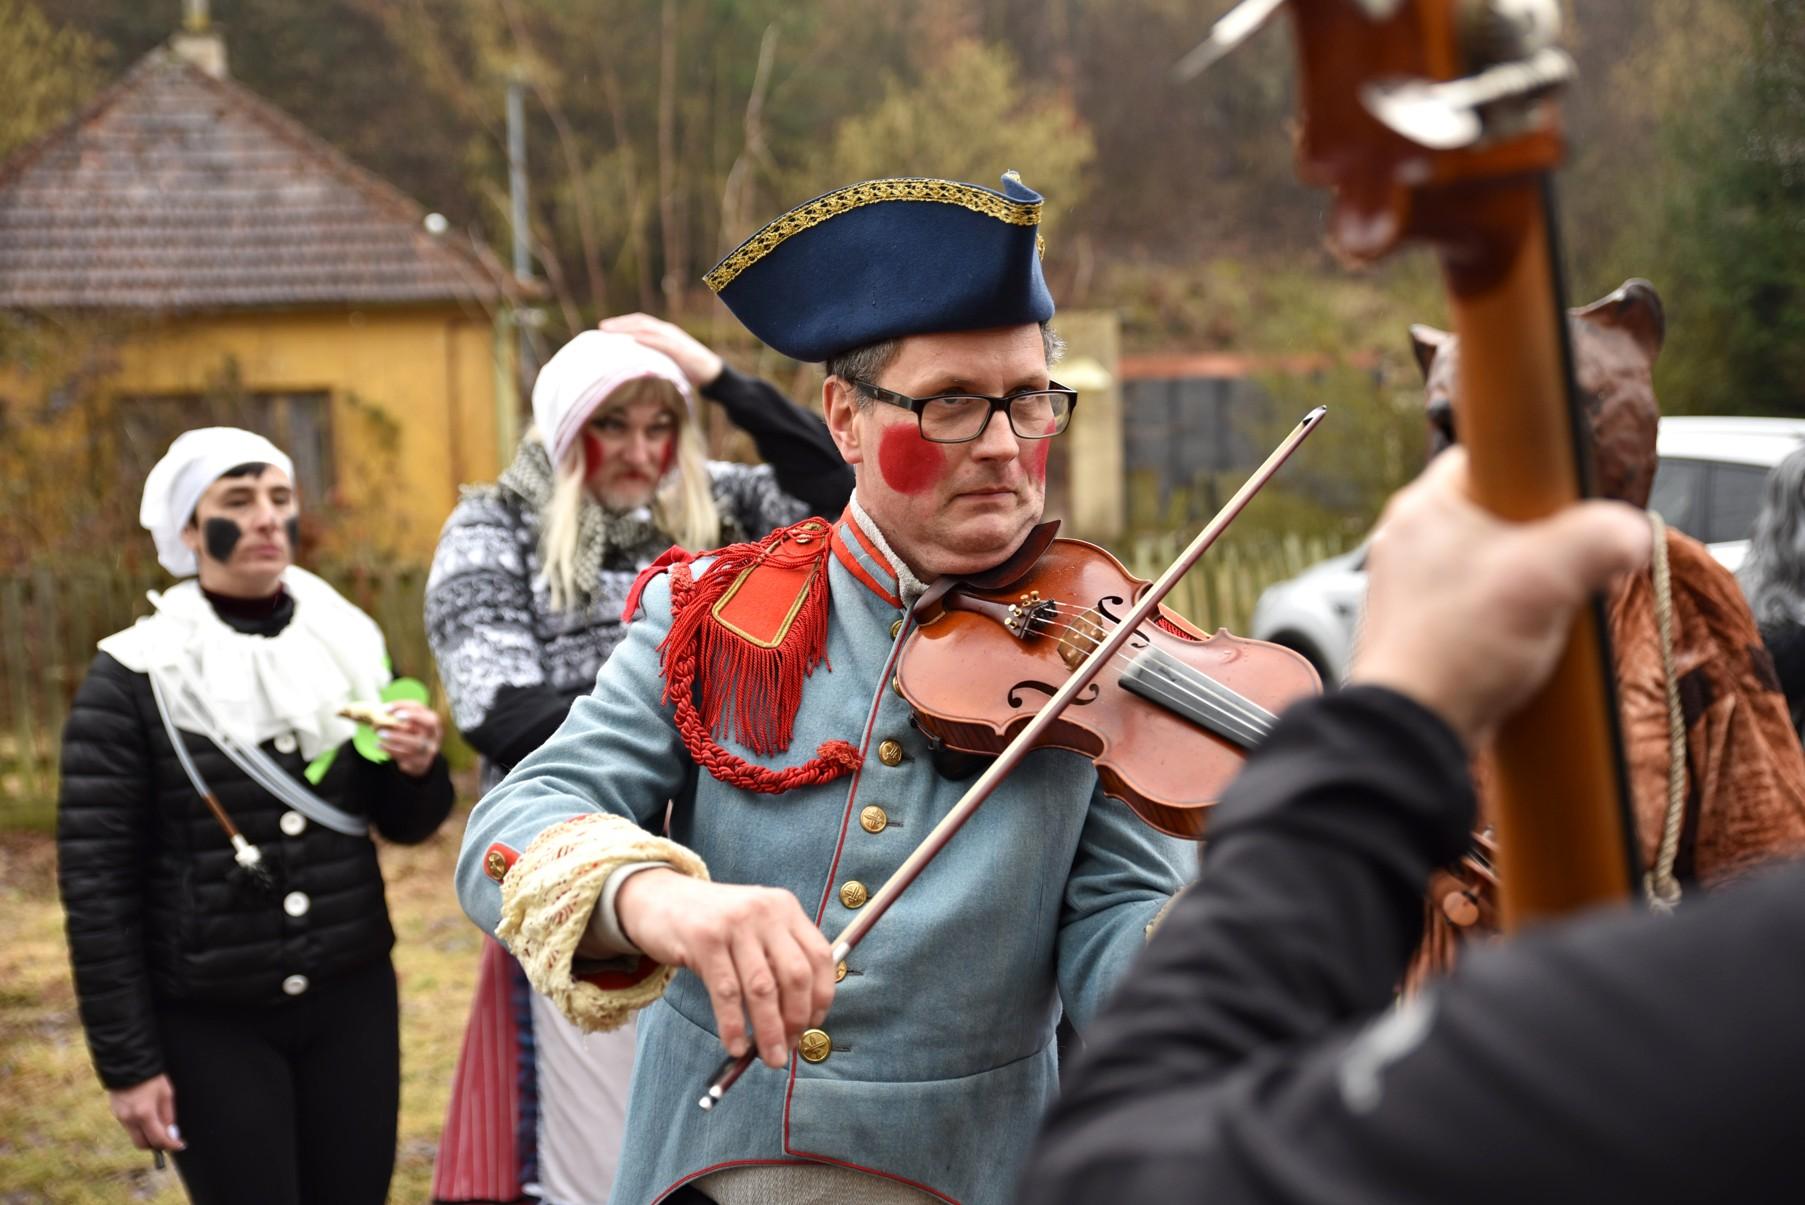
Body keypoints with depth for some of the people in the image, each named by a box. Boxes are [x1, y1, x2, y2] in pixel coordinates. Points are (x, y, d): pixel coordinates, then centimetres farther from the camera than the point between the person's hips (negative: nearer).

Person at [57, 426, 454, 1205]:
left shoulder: (349, 644, 4)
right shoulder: (134, 678, -8)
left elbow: (405, 825, 12)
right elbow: (97, 883, -8)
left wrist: (418, 769, -11)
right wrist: (126, 1062, -10)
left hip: (351, 1000, 4)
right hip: (210, 1022, -3)